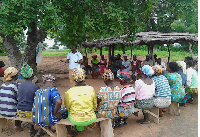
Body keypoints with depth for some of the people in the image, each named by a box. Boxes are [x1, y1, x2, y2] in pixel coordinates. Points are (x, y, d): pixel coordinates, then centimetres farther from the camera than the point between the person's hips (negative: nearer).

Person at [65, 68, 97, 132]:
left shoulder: (69, 93, -18)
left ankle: (79, 128, 44)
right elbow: (95, 106, -1)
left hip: (76, 121, -1)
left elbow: (68, 107, -1)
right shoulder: (91, 89, -14)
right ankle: (81, 127, 46)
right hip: (91, 119, 1)